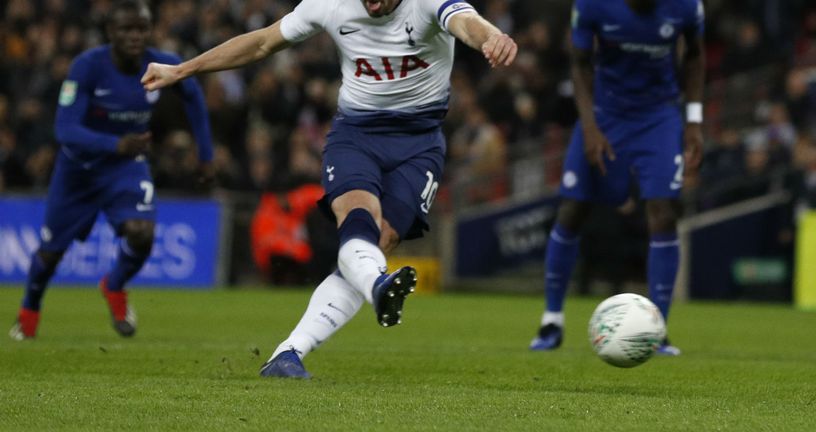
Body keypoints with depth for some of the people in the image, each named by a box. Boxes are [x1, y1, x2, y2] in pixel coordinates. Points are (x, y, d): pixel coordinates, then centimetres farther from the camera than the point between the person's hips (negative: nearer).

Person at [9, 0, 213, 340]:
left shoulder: (163, 67, -18)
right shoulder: (88, 66, -28)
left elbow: (193, 96, 5)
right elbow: (64, 128, -35)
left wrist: (205, 151, 8)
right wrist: (117, 145, -49)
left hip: (128, 166, 1)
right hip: (78, 168, -1)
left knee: (141, 233, -24)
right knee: (51, 251, 12)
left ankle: (115, 287, 10)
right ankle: (29, 311, 44)